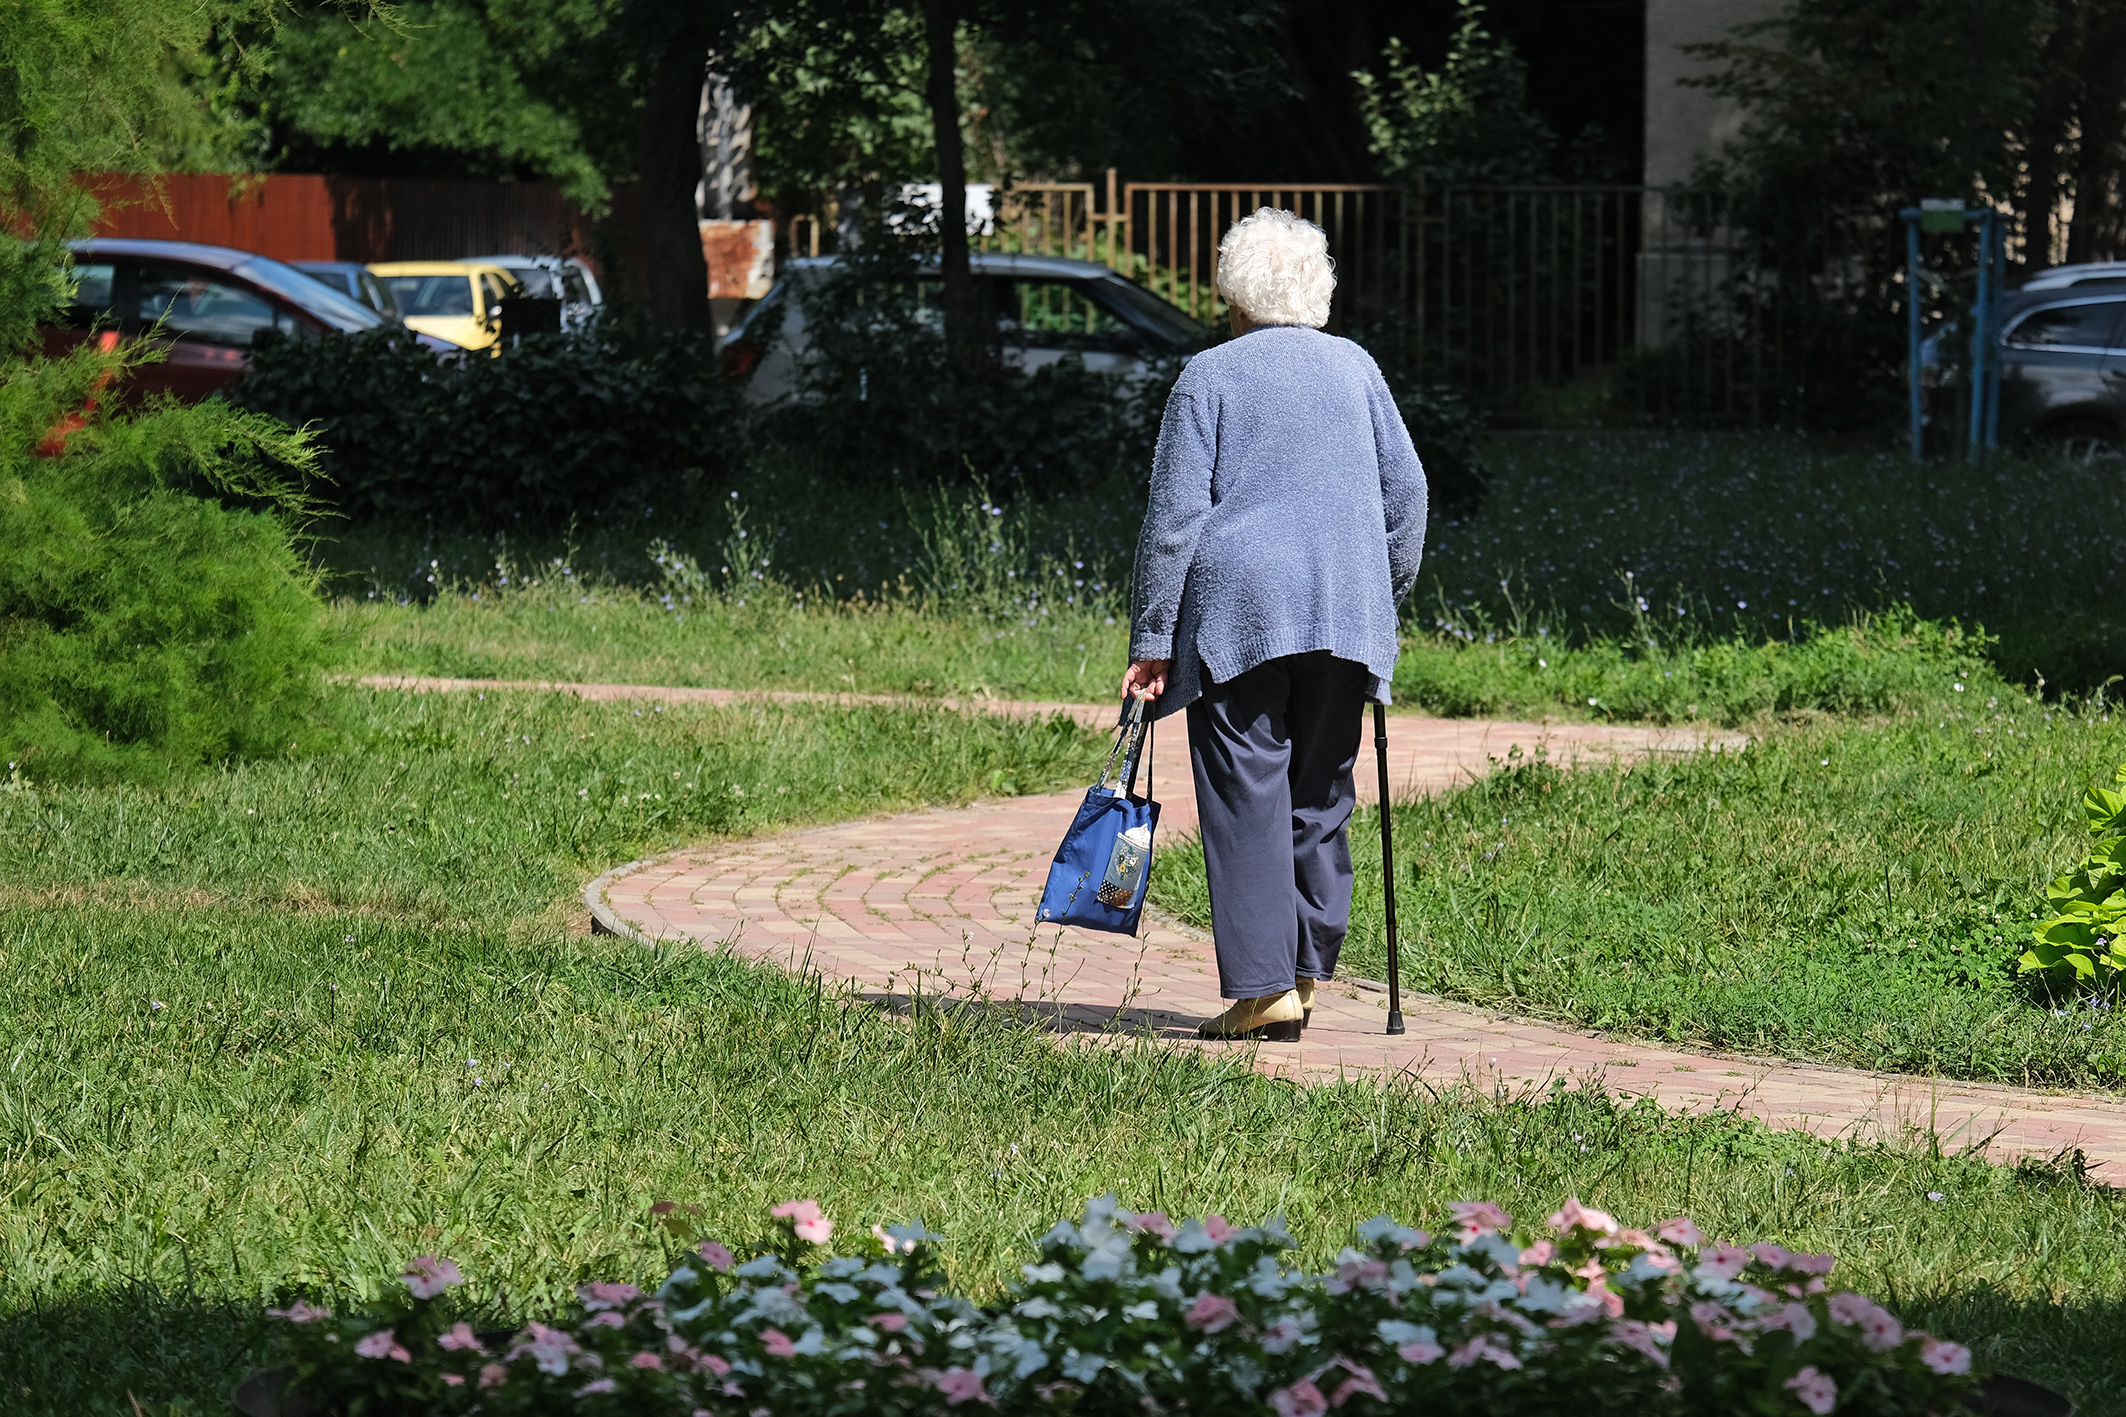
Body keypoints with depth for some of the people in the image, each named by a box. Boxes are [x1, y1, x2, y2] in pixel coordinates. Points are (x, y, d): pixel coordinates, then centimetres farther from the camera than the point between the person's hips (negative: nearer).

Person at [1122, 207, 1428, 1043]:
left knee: (1247, 795, -3)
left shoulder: (1209, 376, 2)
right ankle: (1307, 968, 15)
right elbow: (1406, 494, 11)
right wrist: (1384, 598, 22)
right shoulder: (1356, 367, 13)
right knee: (1320, 794, 12)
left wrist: (1152, 640, -1)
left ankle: (1265, 987, -9)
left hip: (1238, 610, -4)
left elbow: (1175, 514, -3)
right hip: (1346, 617, 4)